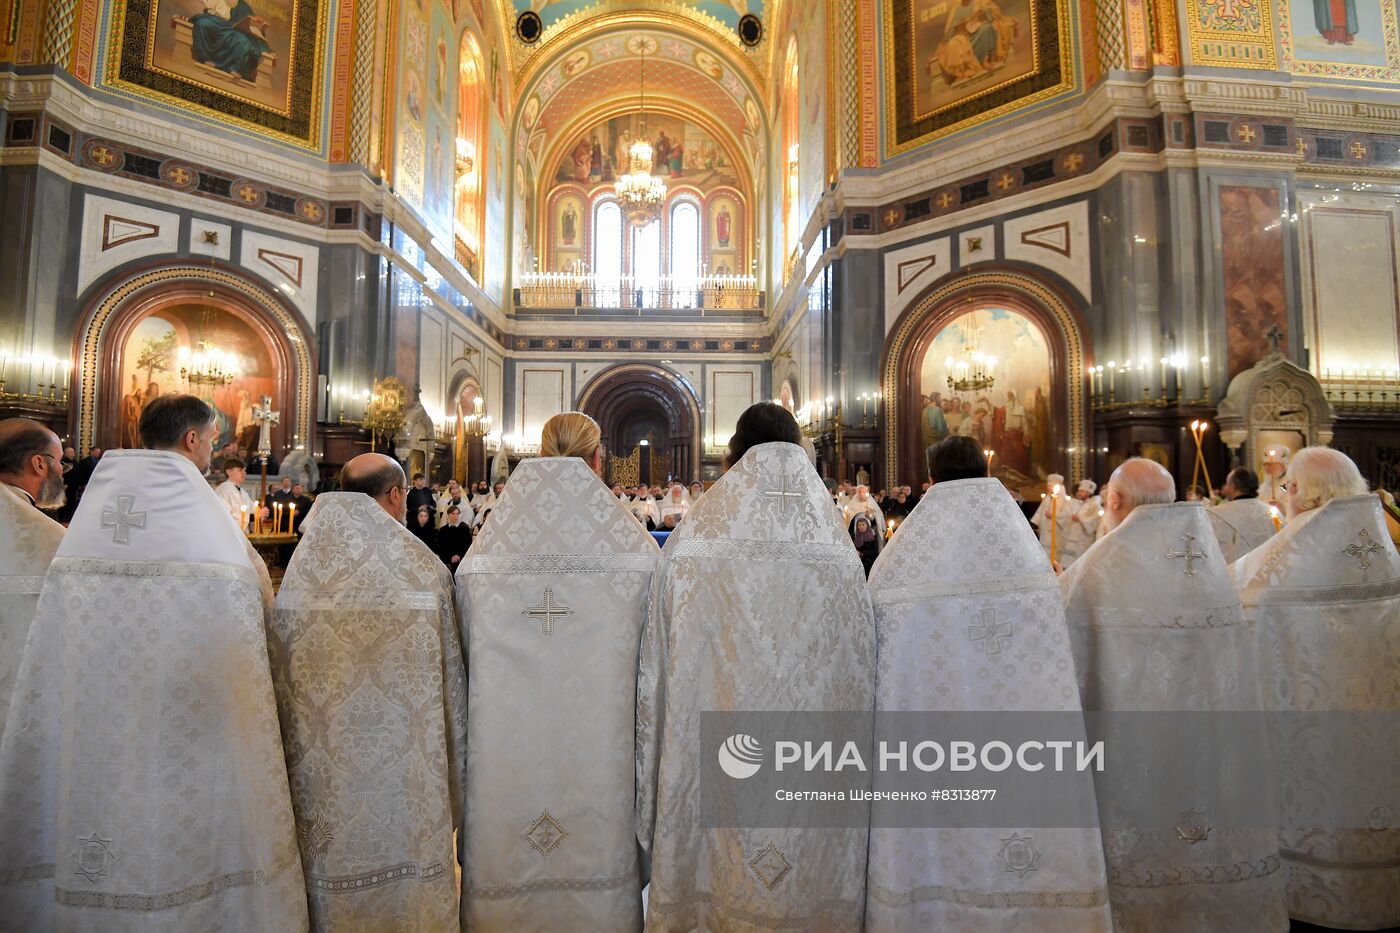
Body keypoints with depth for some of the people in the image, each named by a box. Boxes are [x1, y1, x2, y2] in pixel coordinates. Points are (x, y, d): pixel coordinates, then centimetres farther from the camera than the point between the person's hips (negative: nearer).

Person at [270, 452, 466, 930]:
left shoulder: (298, 569, -7)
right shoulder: (426, 568, -14)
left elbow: (282, 677, 0)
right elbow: (452, 681, -7)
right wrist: (455, 779, 6)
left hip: (322, 782, 3)